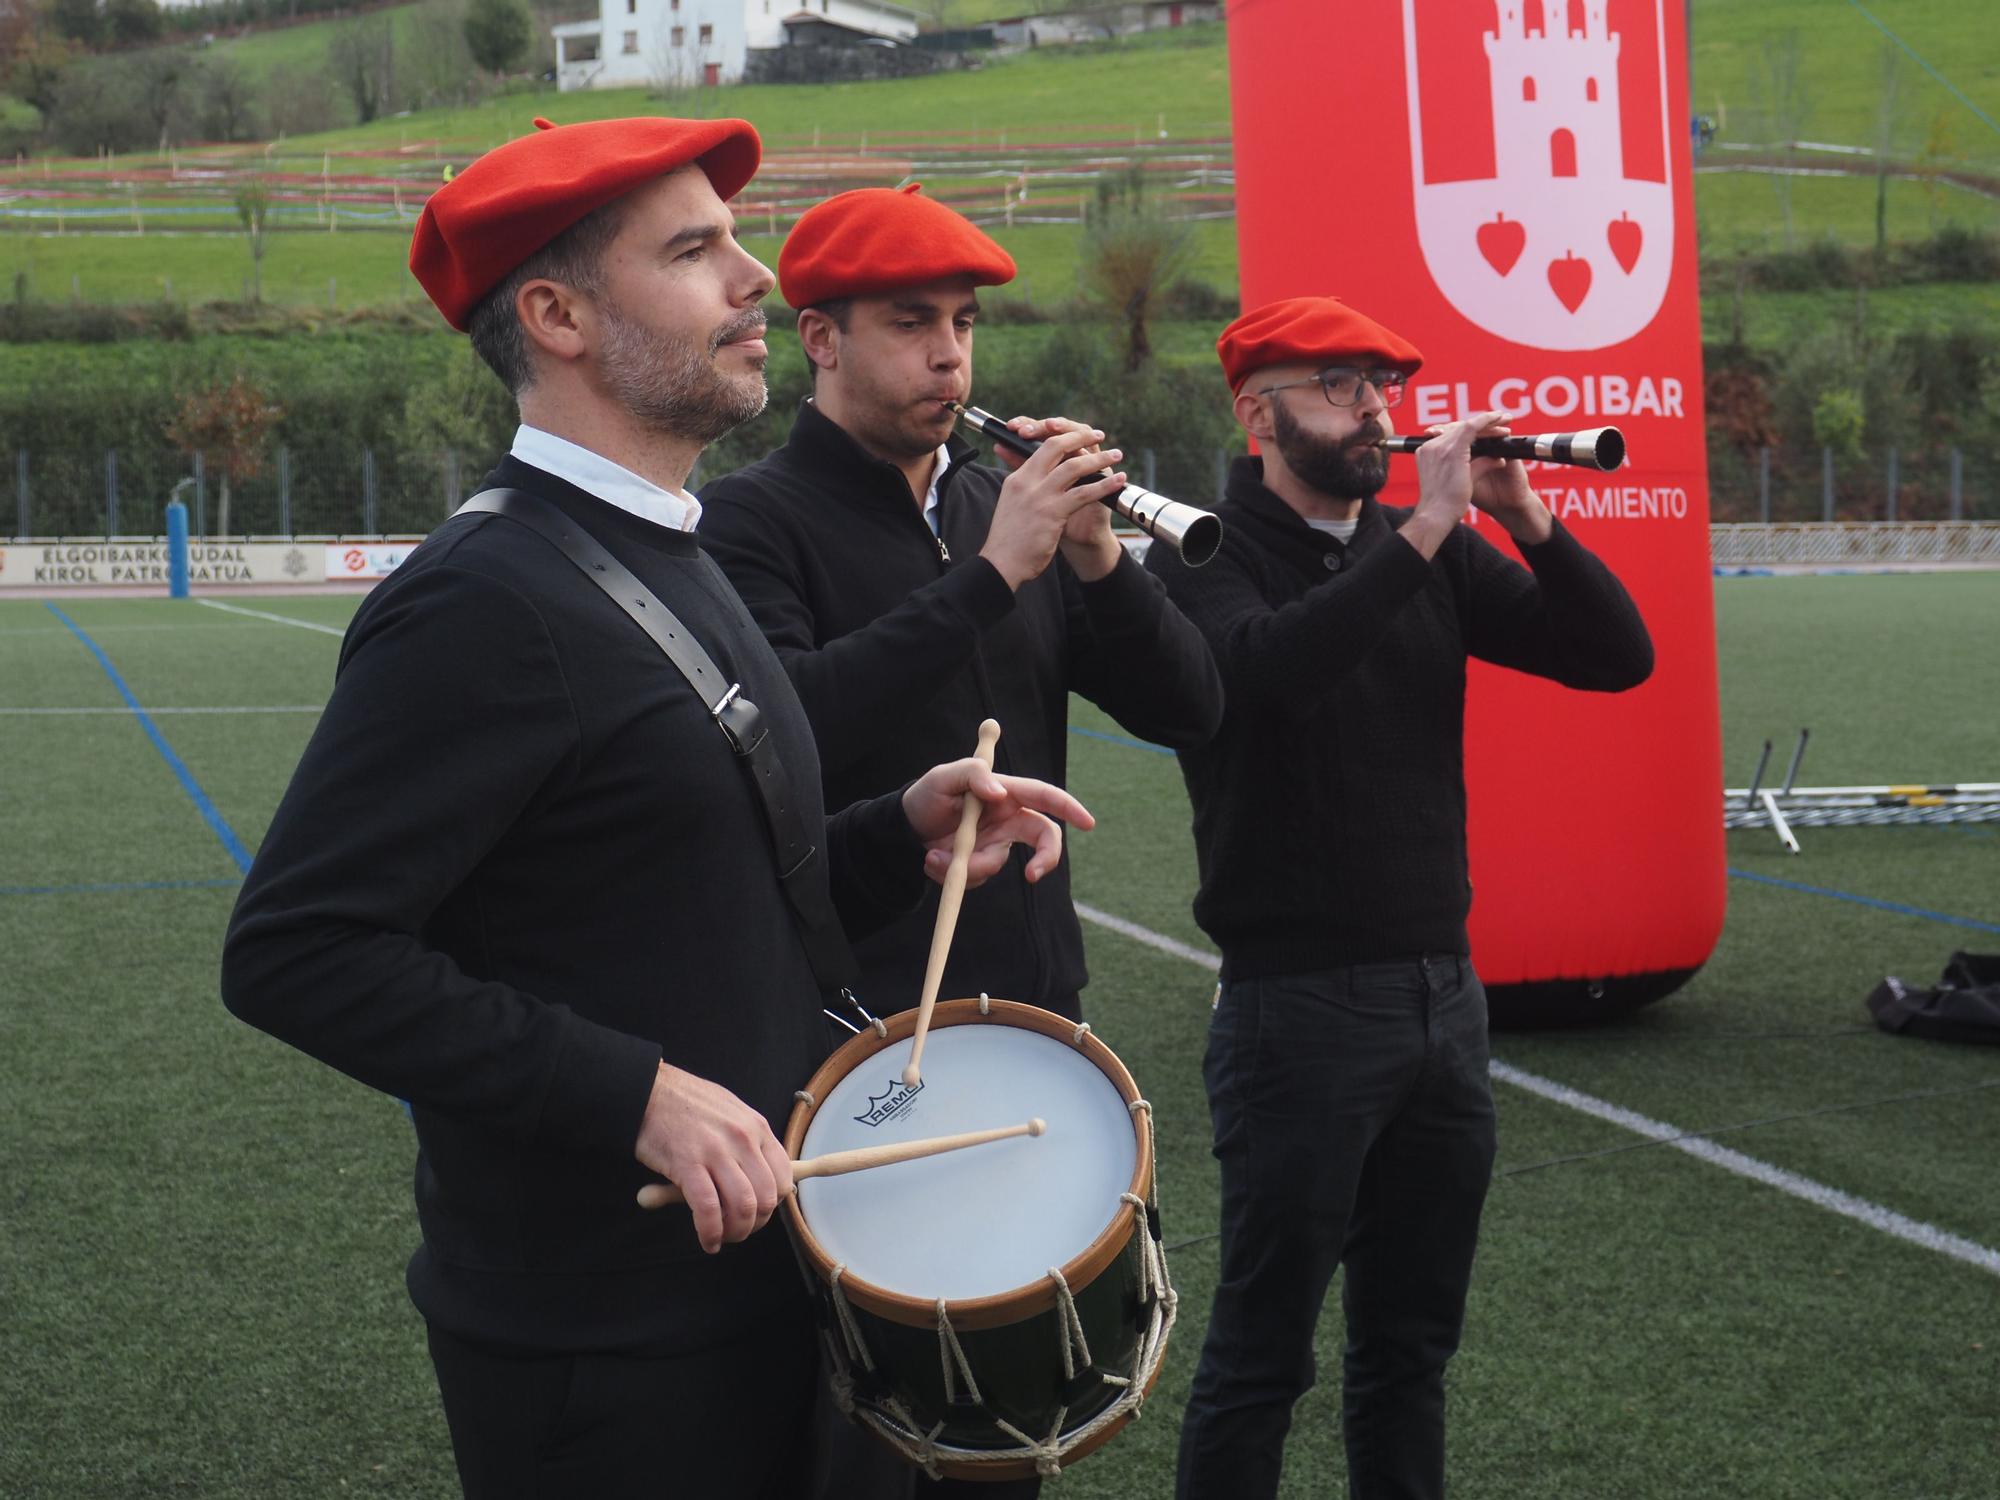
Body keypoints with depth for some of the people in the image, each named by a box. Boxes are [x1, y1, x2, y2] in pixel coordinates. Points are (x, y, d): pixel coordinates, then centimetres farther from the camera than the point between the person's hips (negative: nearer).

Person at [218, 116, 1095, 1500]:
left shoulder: (675, 563, 12)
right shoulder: (484, 602, -18)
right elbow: (295, 951, -23)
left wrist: (905, 832, 2)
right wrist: (638, 1095, -25)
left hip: (756, 1275, 9)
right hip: (602, 1350, -9)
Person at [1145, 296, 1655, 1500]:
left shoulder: (1433, 553, 9)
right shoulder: (1205, 560, -7)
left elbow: (1619, 657, 3)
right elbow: (1269, 665, -29)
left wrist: (1528, 520, -11)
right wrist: (1425, 529, -26)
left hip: (1444, 992, 6)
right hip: (1299, 1004, -6)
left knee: (1414, 1340, 15)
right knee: (1263, 1351, 0)